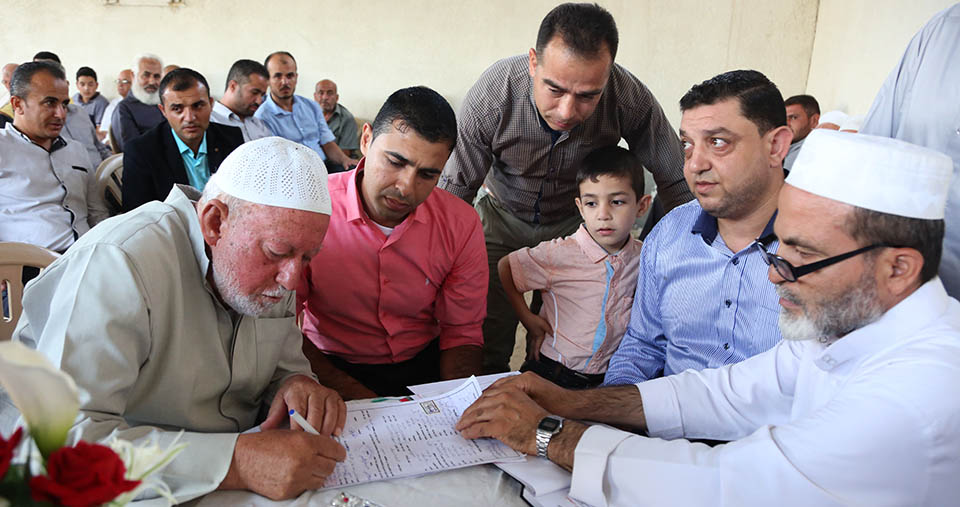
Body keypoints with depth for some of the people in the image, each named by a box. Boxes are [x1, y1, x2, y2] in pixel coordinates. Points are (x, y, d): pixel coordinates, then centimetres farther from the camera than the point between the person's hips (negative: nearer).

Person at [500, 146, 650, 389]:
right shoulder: (561, 254, -12)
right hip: (550, 372, -4)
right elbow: (505, 266, 1)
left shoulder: (643, 257, -1)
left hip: (608, 377, 4)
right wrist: (527, 318, -2)